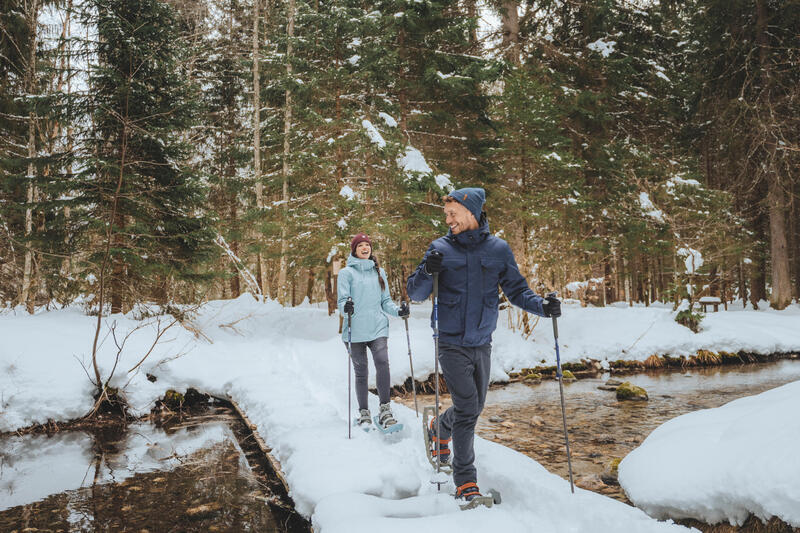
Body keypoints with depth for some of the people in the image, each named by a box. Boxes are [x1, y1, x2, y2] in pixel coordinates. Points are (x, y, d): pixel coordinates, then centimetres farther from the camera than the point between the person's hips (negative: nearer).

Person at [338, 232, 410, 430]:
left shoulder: (379, 272, 17)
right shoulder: (346, 273, 5)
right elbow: (342, 300, -3)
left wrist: (398, 311, 0)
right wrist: (346, 308, -25)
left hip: (378, 328, 2)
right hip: (355, 331, -2)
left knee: (382, 363, -18)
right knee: (361, 372, 4)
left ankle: (385, 409, -9)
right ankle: (364, 412, 17)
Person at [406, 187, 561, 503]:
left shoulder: (498, 249, 2)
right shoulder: (441, 249, -4)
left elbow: (516, 290, 7)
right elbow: (416, 294, -3)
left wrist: (542, 306, -11)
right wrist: (427, 272, -24)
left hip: (482, 343, 4)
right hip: (452, 343, -3)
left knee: (475, 406, 18)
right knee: (467, 408, -9)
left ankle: (439, 429, 48)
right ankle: (465, 480, 6)